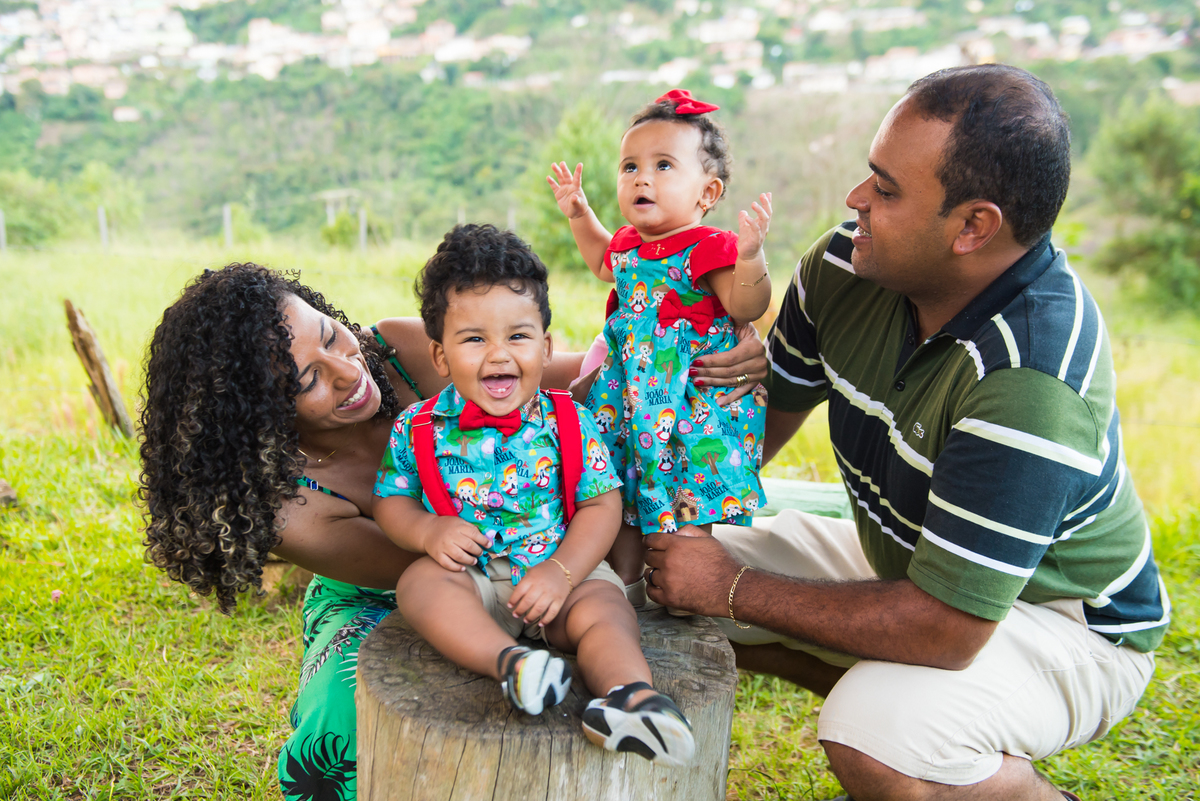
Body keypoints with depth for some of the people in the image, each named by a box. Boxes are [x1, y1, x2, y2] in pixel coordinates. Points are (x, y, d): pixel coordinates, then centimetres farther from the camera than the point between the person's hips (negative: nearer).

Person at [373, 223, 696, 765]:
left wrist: (562, 572, -19)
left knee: (604, 607, -28)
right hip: (468, 576, 1)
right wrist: (427, 531, -16)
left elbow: (602, 504, -5)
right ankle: (508, 660, -44)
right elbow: (390, 501, 7)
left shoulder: (569, 424, -5)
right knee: (419, 581, -29)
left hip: (563, 568, 0)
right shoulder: (419, 428, -2)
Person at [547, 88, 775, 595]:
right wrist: (579, 214, 24)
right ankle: (624, 582, 32)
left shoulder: (710, 249, -16)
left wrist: (750, 257, -39)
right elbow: (606, 265, 31)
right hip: (629, 383, 7)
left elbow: (746, 310, -24)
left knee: (684, 496, 0)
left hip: (692, 395, -7)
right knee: (618, 486, 15)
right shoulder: (629, 243, 6)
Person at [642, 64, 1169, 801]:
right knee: (670, 578, 2)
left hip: (1066, 621, -6)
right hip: (911, 561, 7)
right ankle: (881, 692, 15)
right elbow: (770, 406, 2)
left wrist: (734, 590, -25)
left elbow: (945, 631, -34)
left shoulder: (1032, 377, -36)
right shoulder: (849, 264, -15)